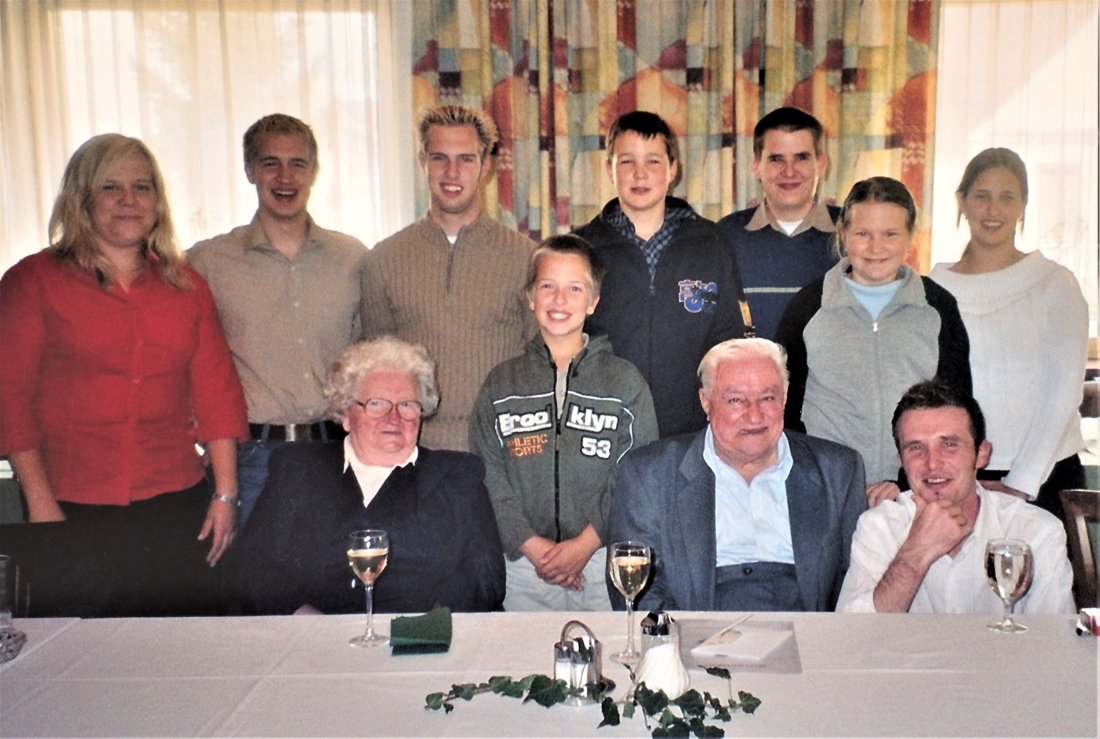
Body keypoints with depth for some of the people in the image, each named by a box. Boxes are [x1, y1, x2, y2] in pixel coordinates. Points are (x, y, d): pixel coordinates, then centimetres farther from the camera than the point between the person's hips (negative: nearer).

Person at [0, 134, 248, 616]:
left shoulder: (187, 287, 10)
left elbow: (217, 394, 8)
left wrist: (226, 495, 4)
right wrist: (40, 504, -7)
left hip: (175, 507, 3)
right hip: (71, 513, -2)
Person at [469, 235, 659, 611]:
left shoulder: (625, 381, 3)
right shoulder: (500, 384, 7)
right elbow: (487, 477, 0)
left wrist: (586, 544, -13)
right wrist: (532, 546, -11)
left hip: (604, 564, -1)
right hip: (522, 564, 1)